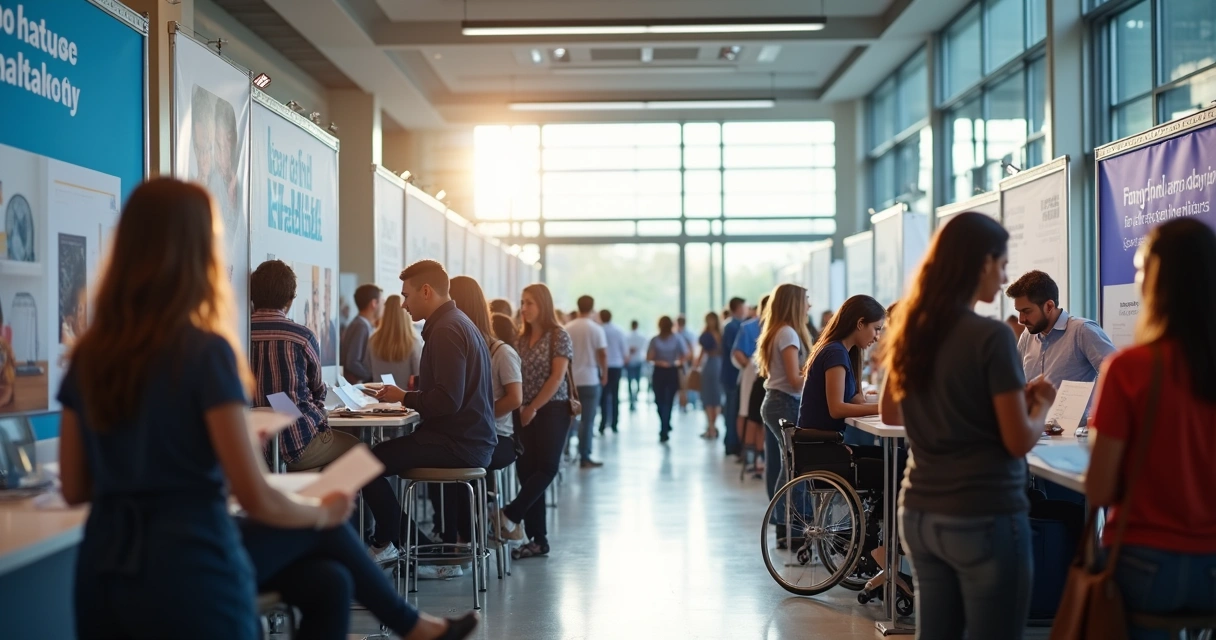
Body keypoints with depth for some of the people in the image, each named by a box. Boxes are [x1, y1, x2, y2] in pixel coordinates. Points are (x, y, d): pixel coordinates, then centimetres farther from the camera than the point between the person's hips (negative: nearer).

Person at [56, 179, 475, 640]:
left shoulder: (87, 355, 5)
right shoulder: (206, 351, -15)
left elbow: (74, 489, 11)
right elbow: (257, 500, -15)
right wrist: (323, 511, 3)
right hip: (189, 574, -6)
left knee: (328, 580, 16)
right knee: (321, 527, 18)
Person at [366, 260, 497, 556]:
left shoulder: (446, 330, -17)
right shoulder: (460, 323, 14)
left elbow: (448, 400, -25)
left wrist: (404, 397, -11)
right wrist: (409, 395, 10)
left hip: (458, 444, -11)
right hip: (474, 439, 11)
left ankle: (388, 543, 8)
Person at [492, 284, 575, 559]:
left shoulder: (558, 336, -5)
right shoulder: (521, 339, 12)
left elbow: (557, 377, -12)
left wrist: (534, 407, -14)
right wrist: (519, 408, -2)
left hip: (552, 410, -6)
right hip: (526, 413, 6)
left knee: (546, 468, -14)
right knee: (527, 471, 2)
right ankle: (538, 540, 6)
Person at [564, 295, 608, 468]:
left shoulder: (567, 328, 2)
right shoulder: (596, 329, -7)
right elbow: (602, 354, -8)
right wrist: (604, 375, 5)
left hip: (571, 379, 3)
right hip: (590, 379, -3)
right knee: (587, 420, 1)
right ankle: (584, 457, 1)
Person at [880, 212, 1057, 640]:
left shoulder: (910, 331, 5)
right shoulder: (991, 336, -15)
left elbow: (890, 415, 20)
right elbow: (1019, 441, -14)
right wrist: (1040, 403, 6)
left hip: (919, 514, 7)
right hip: (985, 517, -7)